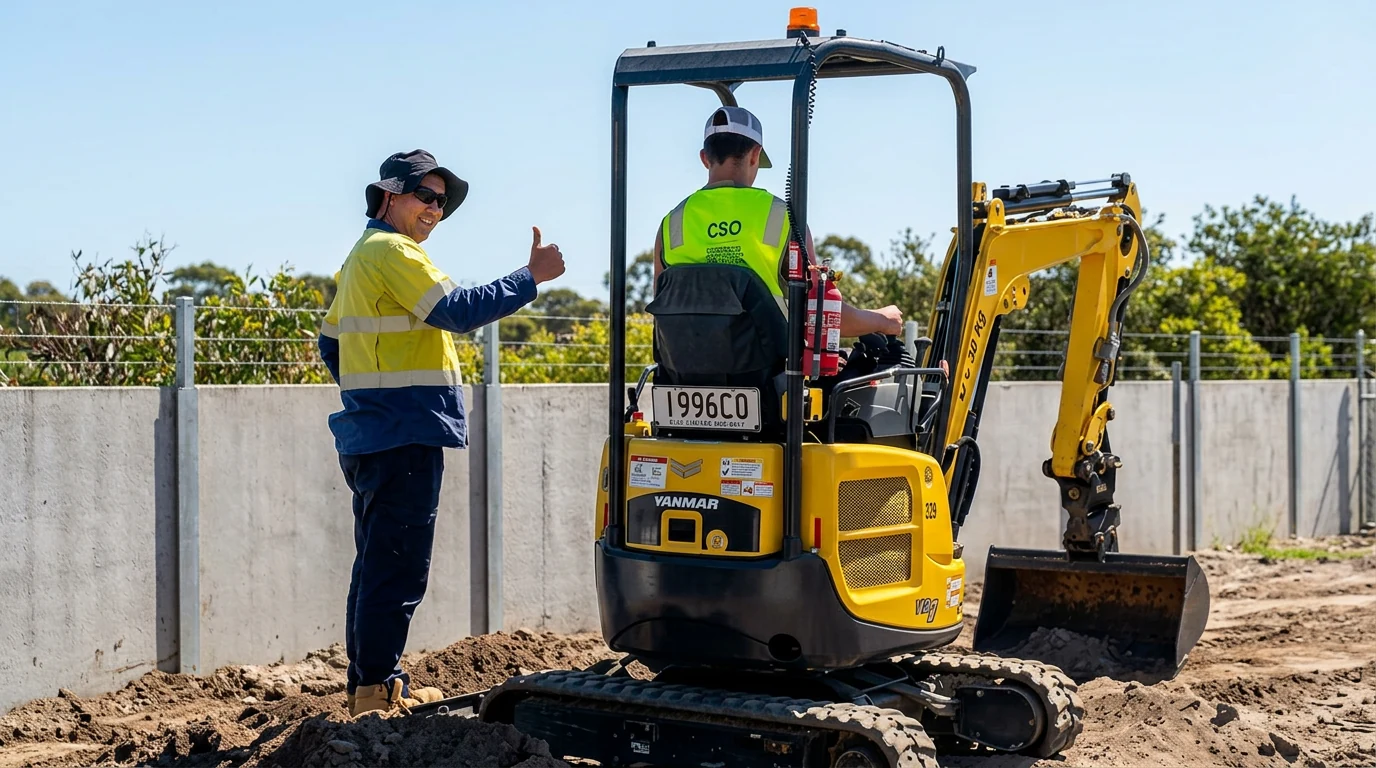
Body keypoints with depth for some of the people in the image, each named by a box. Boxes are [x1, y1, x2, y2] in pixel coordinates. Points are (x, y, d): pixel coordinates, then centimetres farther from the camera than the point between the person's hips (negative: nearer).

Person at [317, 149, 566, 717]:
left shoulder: (362, 256, 21)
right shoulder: (392, 251, -10)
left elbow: (330, 343, 25)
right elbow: (457, 310, -21)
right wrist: (532, 277, -18)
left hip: (375, 433, 11)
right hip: (405, 435, -11)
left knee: (377, 563, 14)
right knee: (398, 567, -9)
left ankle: (367, 683, 21)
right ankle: (377, 688, -7)